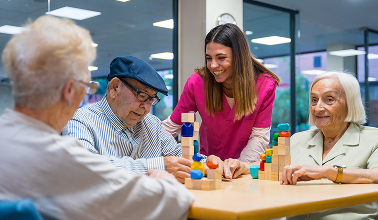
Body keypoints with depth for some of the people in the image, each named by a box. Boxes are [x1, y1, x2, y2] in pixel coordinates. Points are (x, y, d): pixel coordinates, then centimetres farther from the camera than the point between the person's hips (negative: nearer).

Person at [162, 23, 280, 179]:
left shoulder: (265, 84, -13)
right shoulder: (197, 82, -13)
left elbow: (260, 135, -12)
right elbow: (171, 126, -4)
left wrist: (243, 164, -28)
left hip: (248, 167, 0)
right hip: (209, 164, 1)